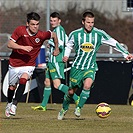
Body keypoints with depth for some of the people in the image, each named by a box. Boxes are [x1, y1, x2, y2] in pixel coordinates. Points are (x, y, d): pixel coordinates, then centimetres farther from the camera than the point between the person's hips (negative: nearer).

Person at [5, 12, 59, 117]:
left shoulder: (42, 35, -15)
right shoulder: (20, 30, -16)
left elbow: (54, 35, 5)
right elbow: (10, 44, -18)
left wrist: (56, 49, 17)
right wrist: (23, 47, -30)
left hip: (29, 65, -1)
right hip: (15, 63, 1)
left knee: (23, 80, -30)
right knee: (12, 87, 16)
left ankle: (14, 105, -28)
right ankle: (9, 104, 45)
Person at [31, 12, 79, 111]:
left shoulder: (59, 29, -12)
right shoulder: (56, 29, 17)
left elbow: (60, 44, -23)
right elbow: (68, 42, 24)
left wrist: (51, 42, -10)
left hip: (57, 61, -10)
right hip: (52, 61, 10)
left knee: (57, 85, -17)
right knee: (47, 83, 14)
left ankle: (76, 98, -18)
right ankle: (43, 105, 21)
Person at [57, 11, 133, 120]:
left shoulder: (99, 34, -6)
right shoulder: (75, 34, -3)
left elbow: (114, 43, 3)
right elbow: (69, 46, 16)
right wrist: (66, 55, -3)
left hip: (90, 67, -1)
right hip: (77, 66, 1)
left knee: (87, 85, -29)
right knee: (71, 91, 6)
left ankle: (79, 108, -13)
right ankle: (64, 109, 34)